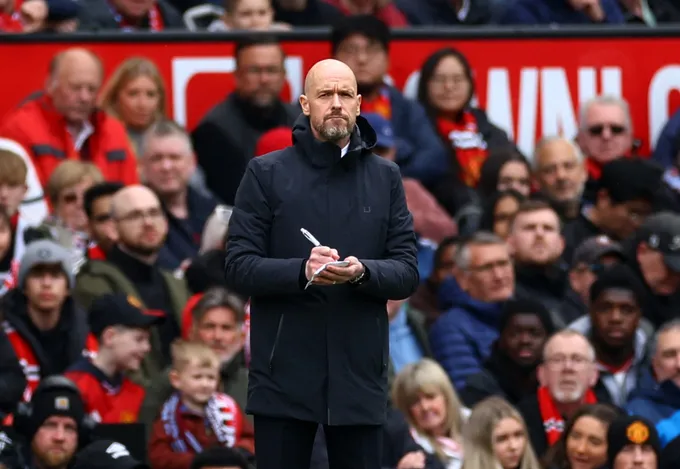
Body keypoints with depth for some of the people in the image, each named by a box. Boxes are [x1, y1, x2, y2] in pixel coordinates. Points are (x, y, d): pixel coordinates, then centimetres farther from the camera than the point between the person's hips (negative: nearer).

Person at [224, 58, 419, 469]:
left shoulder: (385, 177, 9)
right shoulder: (266, 173, 3)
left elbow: (408, 273, 5)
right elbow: (239, 267, -3)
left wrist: (362, 272, -17)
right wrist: (302, 270, -20)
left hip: (359, 374, 2)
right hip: (284, 374, -2)